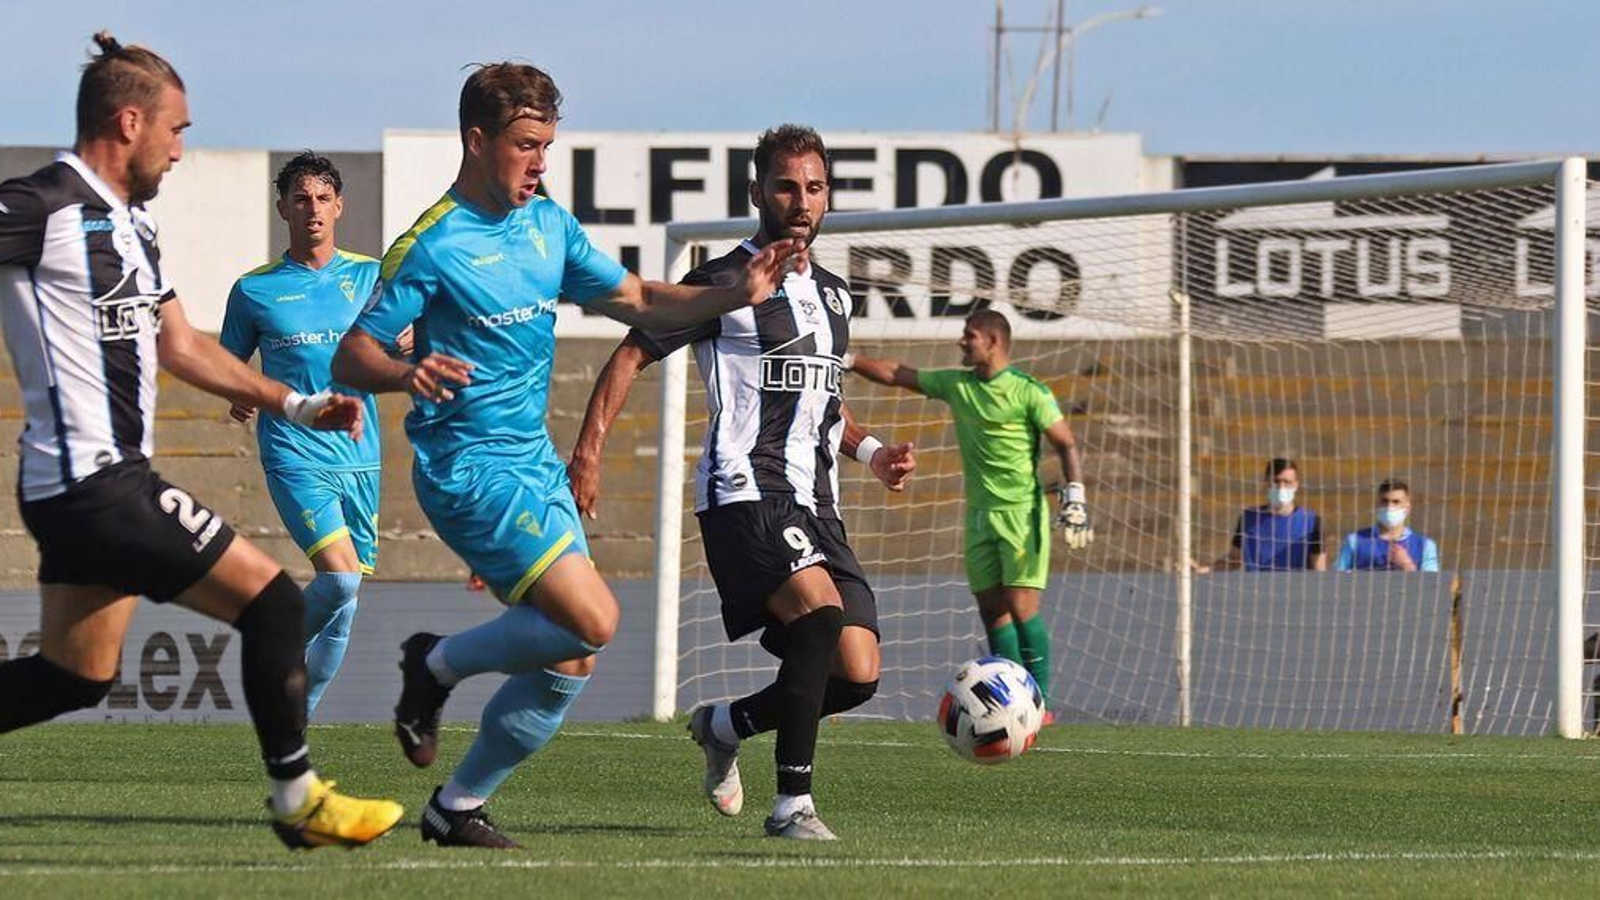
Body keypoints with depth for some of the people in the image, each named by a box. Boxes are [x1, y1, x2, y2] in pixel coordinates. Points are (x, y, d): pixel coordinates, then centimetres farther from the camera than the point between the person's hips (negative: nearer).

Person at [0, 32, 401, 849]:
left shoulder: (132, 222, 17)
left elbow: (179, 346, 25)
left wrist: (295, 405, 22)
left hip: (105, 481, 10)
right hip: (93, 484, -10)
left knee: (74, 675, 14)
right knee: (270, 600, -6)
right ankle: (297, 797, 4)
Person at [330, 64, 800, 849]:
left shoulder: (549, 225, 10)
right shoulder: (433, 246, -12)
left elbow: (635, 300, 18)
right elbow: (350, 357, -12)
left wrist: (736, 294, 4)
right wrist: (408, 374, -33)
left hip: (535, 463, 8)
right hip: (470, 467, -8)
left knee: (568, 662, 4)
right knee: (592, 620, -20)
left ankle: (457, 807, 15)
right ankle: (438, 667, 1)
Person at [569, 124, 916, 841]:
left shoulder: (833, 295, 19)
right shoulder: (724, 282, -3)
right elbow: (632, 354, -1)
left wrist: (870, 450, 16)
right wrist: (588, 452, -11)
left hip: (816, 504, 7)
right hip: (745, 493, -7)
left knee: (857, 676, -3)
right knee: (822, 613, -31)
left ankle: (723, 726, 23)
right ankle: (792, 804, -25)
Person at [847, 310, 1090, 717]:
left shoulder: (1029, 392, -8)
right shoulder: (955, 385, 10)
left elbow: (1066, 444, -5)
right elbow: (895, 374, 16)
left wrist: (1075, 498, -12)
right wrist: (847, 360, 11)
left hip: (1022, 511, -6)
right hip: (980, 513, 6)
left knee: (1021, 605, -13)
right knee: (991, 608, 2)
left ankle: (1041, 702, -11)